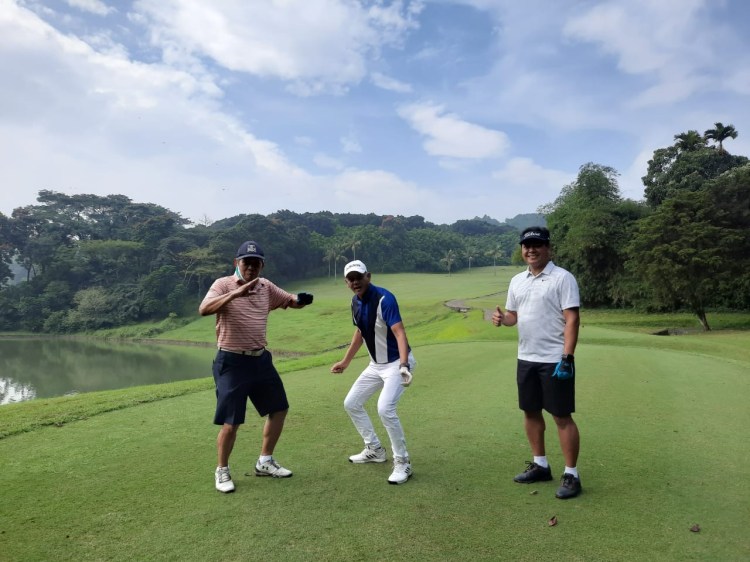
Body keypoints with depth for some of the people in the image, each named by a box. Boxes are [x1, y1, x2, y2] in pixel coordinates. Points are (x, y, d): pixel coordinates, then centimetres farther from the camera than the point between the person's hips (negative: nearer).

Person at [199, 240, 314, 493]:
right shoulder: (223, 284, -11)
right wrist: (234, 294, -41)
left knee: (279, 408, 14)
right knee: (231, 422, -4)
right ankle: (222, 470, 22)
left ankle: (265, 462, 31)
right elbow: (204, 310, -27)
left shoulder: (266, 287, 5)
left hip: (261, 359, 7)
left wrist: (300, 299, -12)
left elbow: (290, 301, 13)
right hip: (232, 363, -7)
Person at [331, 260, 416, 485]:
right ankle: (375, 450, 29)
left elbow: (399, 332, -35)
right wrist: (345, 361, 22)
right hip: (376, 365, 9)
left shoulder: (384, 299, -24)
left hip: (396, 363, -9)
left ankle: (403, 463, -6)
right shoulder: (356, 302, 1)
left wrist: (403, 364, -50)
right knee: (351, 404, 13)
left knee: (385, 409, -26)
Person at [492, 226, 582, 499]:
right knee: (530, 412, 14)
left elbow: (572, 319, -15)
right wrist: (502, 318, -7)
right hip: (526, 358, 7)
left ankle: (571, 474, 13)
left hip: (554, 360, -7)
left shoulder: (563, 278, -10)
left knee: (562, 416, 0)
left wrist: (567, 358, -21)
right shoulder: (517, 281, 10)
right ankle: (540, 465, 29)